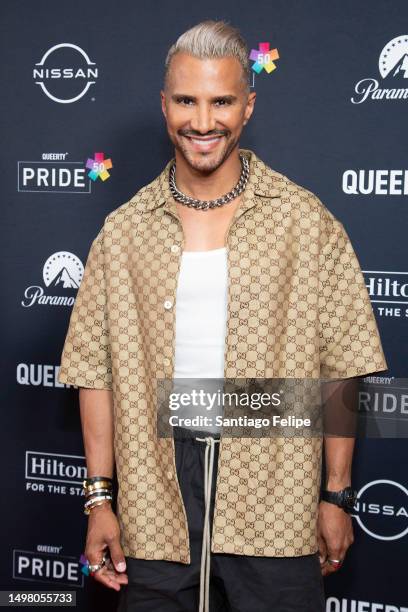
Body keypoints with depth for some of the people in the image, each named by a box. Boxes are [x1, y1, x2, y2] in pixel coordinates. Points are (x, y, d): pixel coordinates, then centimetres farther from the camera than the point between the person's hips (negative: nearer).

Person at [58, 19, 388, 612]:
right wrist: (100, 498, 2)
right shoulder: (123, 230, 3)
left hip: (274, 503, -1)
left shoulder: (306, 221, -3)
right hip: (154, 508, 2)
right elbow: (98, 370, 4)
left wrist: (336, 496, 0)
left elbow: (340, 369, -1)